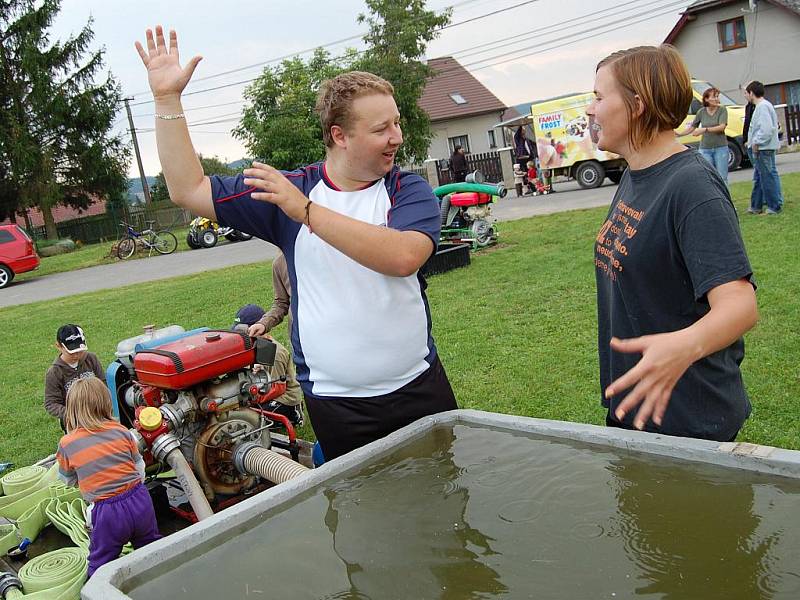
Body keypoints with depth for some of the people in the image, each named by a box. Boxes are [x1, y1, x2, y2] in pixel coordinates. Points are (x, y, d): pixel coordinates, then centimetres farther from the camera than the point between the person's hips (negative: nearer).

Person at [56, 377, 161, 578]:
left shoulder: (67, 444, -6)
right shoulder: (122, 432, 0)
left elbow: (68, 480, 9)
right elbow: (140, 467, 7)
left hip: (107, 511, -3)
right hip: (140, 500, 3)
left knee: (100, 564, 17)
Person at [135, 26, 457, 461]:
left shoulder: (409, 190, -6)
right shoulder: (289, 189, -1)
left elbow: (402, 257, -27)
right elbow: (188, 190, -1)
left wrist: (306, 210, -30)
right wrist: (167, 99, -7)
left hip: (420, 387, 0)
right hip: (335, 403, 0)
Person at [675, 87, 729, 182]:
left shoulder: (722, 110, -4)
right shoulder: (701, 112, 4)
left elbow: (722, 127, -16)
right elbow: (692, 127, 12)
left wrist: (705, 129, -25)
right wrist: (680, 134, 0)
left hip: (720, 148, -2)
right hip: (705, 149, 2)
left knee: (722, 177, 0)